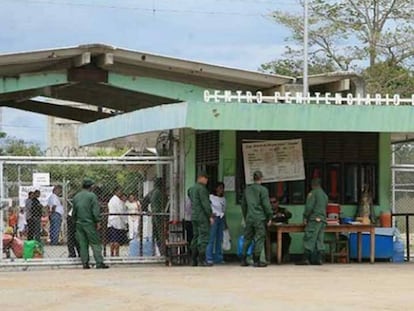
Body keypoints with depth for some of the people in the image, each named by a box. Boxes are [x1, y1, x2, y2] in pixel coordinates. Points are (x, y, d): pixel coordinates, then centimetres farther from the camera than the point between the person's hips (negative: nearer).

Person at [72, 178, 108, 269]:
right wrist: (98, 222, -9)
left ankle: (85, 263, 6)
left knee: (83, 244, 7)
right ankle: (99, 263, -8)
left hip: (79, 223, 6)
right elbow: (95, 211, -13)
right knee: (95, 244, -3)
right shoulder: (92, 196, -8)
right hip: (89, 223, -6)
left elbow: (74, 212, 17)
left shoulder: (76, 197, 11)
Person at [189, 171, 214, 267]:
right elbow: (205, 203, -17)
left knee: (196, 237, 11)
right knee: (204, 237, -9)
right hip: (202, 217, -9)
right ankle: (202, 260, -13)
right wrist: (210, 216, -16)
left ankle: (193, 260, 11)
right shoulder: (202, 188, -11)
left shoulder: (192, 189, 17)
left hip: (194, 216, 9)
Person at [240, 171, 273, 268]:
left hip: (249, 218, 6)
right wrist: (269, 217, -1)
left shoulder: (247, 189, 12)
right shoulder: (263, 190, -7)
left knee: (247, 239, 11)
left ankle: (243, 260, 11)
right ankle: (256, 261, -4)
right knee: (259, 239, -1)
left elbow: (243, 204, 18)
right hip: (260, 218, -6)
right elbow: (266, 205, -10)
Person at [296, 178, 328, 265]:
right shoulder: (324, 194, 20)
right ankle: (319, 259, 3)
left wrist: (305, 217, -5)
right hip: (323, 219, 8)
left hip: (314, 219, -8)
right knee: (320, 239, 7)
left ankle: (306, 259, -13)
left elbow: (309, 206, -13)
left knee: (309, 239, -9)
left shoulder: (313, 193, -5)